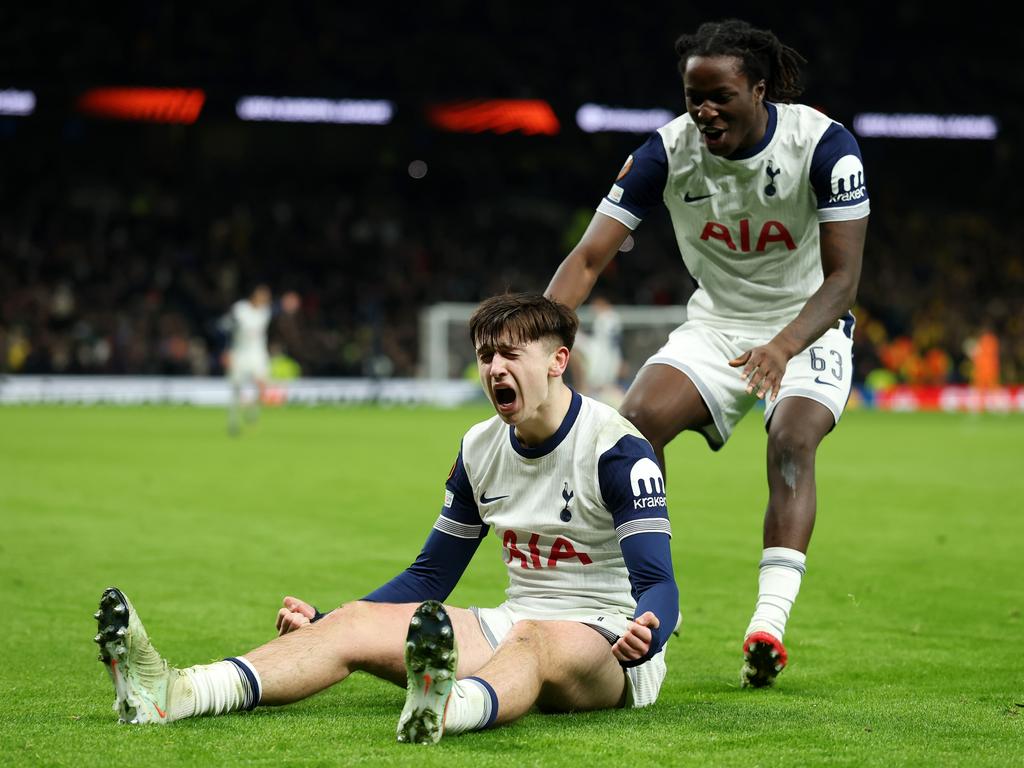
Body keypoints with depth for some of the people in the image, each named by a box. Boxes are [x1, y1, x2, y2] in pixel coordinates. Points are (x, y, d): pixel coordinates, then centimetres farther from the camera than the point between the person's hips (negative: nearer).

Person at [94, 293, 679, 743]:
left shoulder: (619, 449, -12)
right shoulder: (480, 449, 9)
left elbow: (659, 585, -20)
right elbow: (430, 576, 17)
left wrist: (642, 634, -45)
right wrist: (323, 622, 4)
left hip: (604, 640, -6)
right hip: (517, 623, 6)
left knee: (532, 640, -42)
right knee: (358, 620, -15)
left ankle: (450, 708, -80)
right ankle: (175, 695, -37)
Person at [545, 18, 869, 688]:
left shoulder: (823, 144, -22)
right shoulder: (668, 151, -15)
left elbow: (842, 278, -25)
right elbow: (590, 256, -18)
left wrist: (784, 346, -44)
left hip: (810, 326, -3)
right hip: (716, 325, 3)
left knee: (791, 441, -29)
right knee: (636, 422, -20)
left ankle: (769, 626, -35)